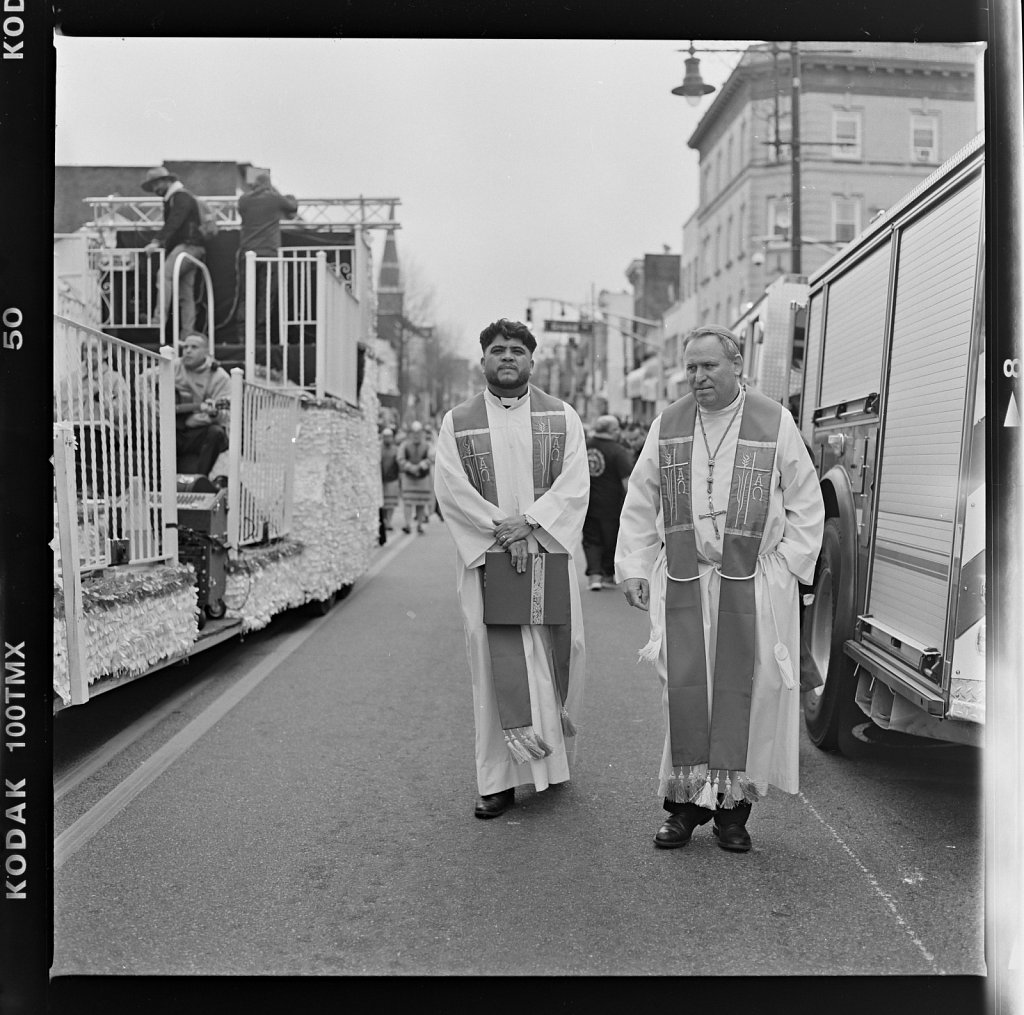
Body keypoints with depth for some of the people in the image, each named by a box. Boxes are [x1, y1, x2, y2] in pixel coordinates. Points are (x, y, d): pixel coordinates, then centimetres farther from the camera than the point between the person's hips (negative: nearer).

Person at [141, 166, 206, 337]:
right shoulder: (172, 199, 23)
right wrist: (159, 242, 15)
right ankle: (188, 334, 3)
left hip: (188, 246, -10)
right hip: (186, 248, 10)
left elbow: (173, 223, -22)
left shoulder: (181, 197, -8)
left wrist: (158, 242, -30)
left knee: (164, 274, -24)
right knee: (186, 294, 5)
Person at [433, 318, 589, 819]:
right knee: (497, 658, -3)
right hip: (485, 554, -1)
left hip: (549, 550, 1)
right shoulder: (457, 421, 7)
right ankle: (499, 778, 2)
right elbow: (450, 487, -3)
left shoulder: (562, 417, 8)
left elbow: (575, 483, -3)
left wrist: (530, 523, -16)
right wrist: (501, 529, -14)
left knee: (558, 647, 3)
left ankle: (553, 746, 27)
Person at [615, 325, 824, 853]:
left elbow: (806, 504, 5)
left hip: (752, 582, -2)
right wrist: (633, 568, 5)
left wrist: (786, 566, -3)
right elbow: (639, 505, 12)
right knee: (685, 687, 0)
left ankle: (733, 804, 12)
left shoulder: (775, 423, 2)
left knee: (743, 688, 0)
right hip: (682, 579, 2)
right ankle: (687, 802, 11)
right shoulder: (667, 426, 9)